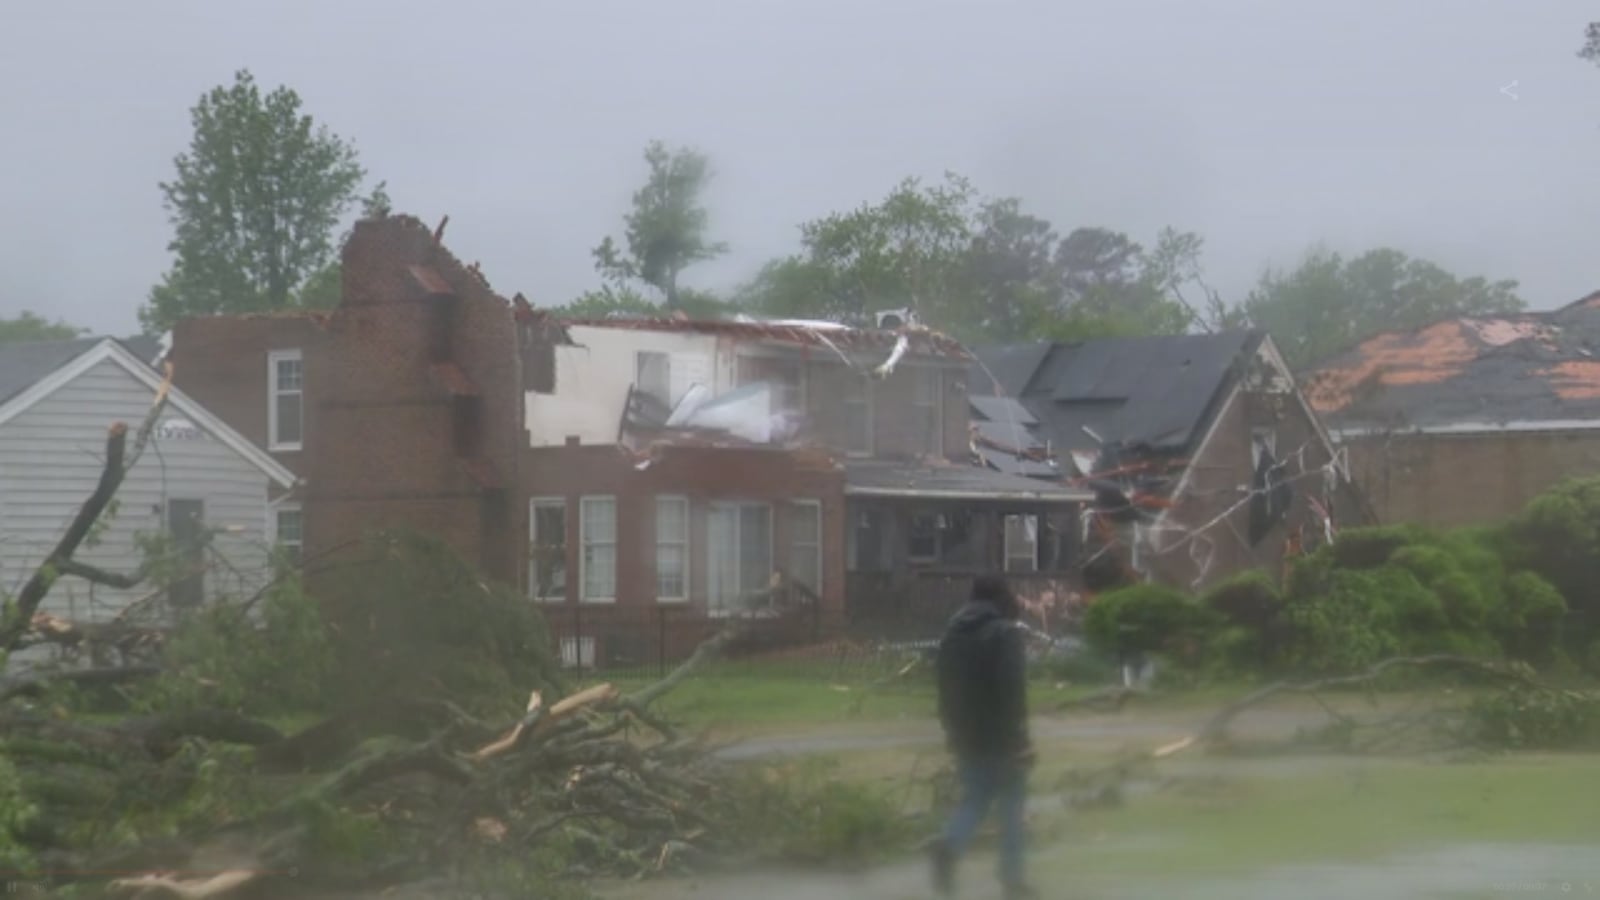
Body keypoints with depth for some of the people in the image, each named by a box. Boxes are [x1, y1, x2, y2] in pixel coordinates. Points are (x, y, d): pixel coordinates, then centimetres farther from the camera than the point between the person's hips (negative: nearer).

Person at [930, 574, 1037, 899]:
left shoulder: (954, 634, 9)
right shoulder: (1006, 634, -12)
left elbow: (946, 689, 13)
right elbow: (1013, 690, -18)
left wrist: (952, 730, 20)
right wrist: (1020, 738, -15)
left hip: (967, 735, 6)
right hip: (1001, 735, -5)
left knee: (975, 799, 13)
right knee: (1012, 804, 5)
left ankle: (950, 845, -15)